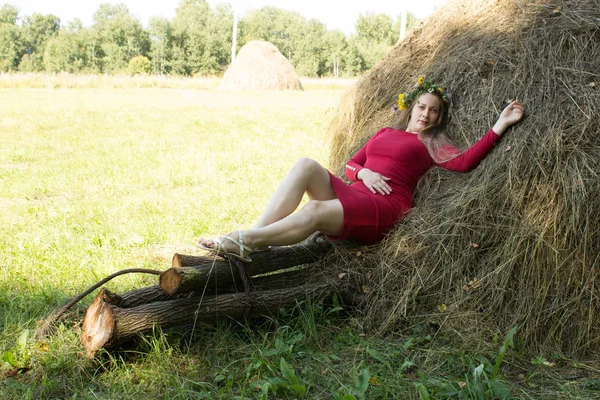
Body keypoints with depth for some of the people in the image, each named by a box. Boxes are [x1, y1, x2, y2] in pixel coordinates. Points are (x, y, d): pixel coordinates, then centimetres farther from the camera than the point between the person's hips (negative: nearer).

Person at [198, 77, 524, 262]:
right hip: (351, 194, 5)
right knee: (306, 165, -24)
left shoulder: (432, 144, 14)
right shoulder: (386, 133, 27)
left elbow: (464, 162, -6)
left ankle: (244, 241, -35)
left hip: (384, 206, -5)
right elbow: (350, 164, 23)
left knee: (314, 211, -32)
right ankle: (253, 237, -33)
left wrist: (499, 127, -10)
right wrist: (362, 172, -1)